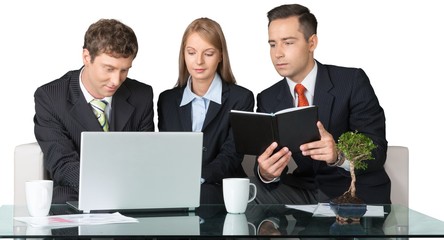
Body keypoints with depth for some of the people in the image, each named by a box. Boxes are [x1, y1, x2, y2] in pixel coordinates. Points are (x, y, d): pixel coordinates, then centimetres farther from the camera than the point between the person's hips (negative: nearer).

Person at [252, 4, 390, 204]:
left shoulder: (352, 82, -8)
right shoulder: (268, 100, 5)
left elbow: (377, 151, -13)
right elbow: (265, 163, -3)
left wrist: (338, 155, -36)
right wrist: (265, 172, -29)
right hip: (303, 193, 4)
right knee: (255, 195, -25)